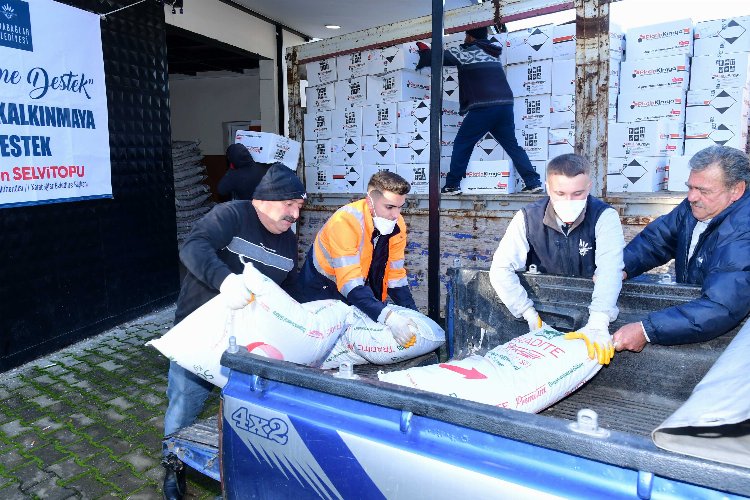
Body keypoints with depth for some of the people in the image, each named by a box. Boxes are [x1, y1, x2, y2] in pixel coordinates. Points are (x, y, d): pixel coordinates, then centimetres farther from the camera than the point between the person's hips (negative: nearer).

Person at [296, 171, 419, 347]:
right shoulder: (345, 222, -29)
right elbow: (350, 282, -36)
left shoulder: (396, 224, -9)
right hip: (321, 291, -5)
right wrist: (388, 316, -46)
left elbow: (396, 275, -4)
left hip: (363, 293, 5)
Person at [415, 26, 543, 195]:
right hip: (505, 105, 6)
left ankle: (452, 185, 4)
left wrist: (424, 49, 30)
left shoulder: (465, 51, 5)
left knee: (462, 144, 5)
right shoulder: (492, 52, 24)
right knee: (512, 145, 11)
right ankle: (533, 182, 4)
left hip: (483, 107, -6)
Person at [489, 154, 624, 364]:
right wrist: (529, 313, -24)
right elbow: (501, 269, -15)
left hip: (589, 306, 0)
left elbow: (609, 270, -29)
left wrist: (598, 324, -43)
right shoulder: (528, 218, -11)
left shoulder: (605, 216, -14)